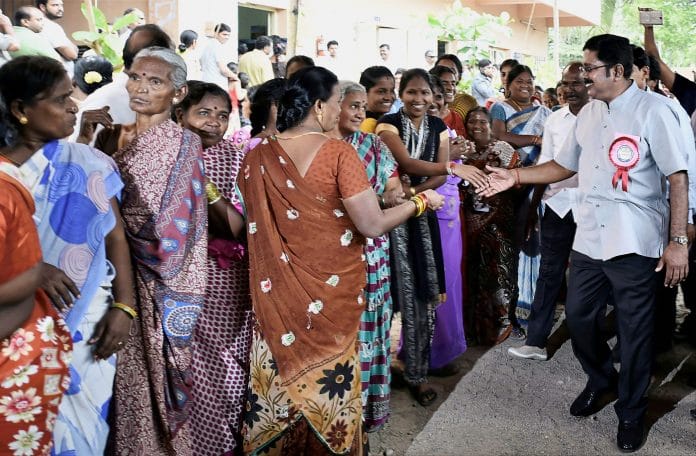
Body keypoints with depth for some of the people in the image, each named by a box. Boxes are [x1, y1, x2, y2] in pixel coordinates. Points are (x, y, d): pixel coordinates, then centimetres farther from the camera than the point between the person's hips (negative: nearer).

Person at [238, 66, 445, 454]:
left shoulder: (258, 157, -3)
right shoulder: (339, 153, -16)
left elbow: (250, 225, 6)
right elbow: (373, 225, -18)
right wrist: (420, 201, -3)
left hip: (278, 292, 3)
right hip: (331, 290, -3)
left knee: (280, 378, 18)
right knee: (328, 379, 15)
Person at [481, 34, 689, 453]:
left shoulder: (653, 111, -10)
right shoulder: (588, 113, 10)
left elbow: (678, 178, -11)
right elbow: (565, 166, 17)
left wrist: (678, 241, -14)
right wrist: (516, 176, 7)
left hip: (634, 244, -6)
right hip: (589, 240, 6)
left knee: (634, 331, 7)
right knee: (579, 316, 17)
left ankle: (631, 413, 27)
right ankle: (601, 379, 43)